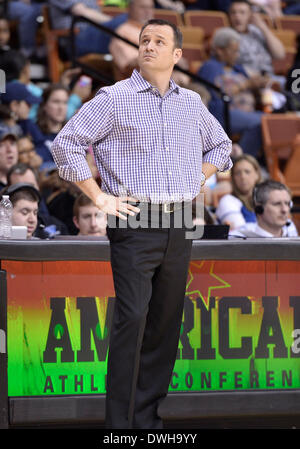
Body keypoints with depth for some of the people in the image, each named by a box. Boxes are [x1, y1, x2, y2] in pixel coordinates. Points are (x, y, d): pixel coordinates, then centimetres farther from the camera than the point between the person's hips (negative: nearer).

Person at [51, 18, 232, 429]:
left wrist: (196, 182, 15)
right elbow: (66, 145, -3)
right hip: (134, 222, -5)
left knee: (166, 321, 6)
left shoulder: (191, 103, 13)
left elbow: (220, 146, 30)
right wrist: (101, 199, -6)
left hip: (178, 225, 5)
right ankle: (121, 421, -10)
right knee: (132, 318, -13)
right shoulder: (115, 99, -2)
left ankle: (149, 416, 13)